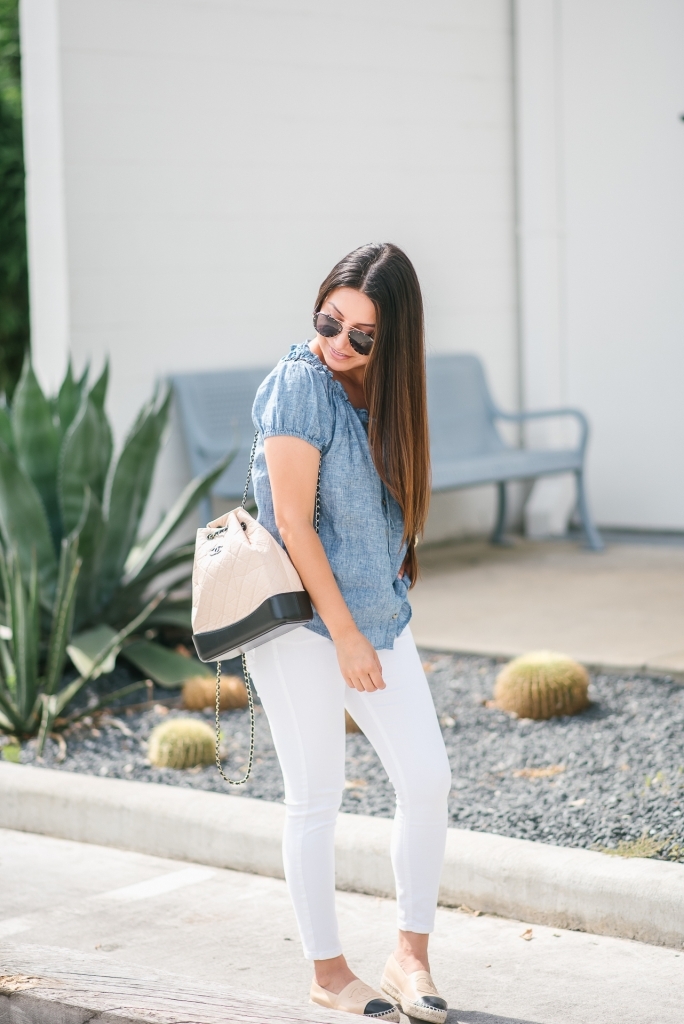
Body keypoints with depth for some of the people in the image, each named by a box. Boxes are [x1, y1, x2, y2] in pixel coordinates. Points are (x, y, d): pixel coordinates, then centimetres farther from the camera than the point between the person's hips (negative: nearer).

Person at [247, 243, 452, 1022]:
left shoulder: (382, 394, 7)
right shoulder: (301, 384, -14)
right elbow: (293, 523, -16)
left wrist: (383, 617, 11)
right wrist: (346, 633, -15)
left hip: (378, 614, 7)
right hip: (302, 621, -7)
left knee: (427, 780, 2)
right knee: (316, 799, 3)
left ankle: (411, 957, 15)